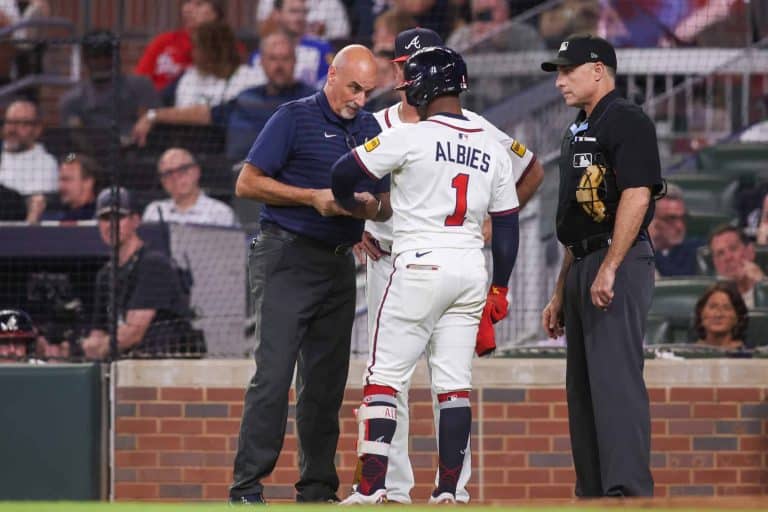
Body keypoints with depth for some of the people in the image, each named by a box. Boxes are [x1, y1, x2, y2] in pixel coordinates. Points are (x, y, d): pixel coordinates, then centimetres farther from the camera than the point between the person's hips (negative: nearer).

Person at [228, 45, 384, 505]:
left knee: (327, 381, 8)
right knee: (274, 374, -13)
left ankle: (318, 489, 14)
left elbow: (385, 201, 19)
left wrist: (373, 204, -6)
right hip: (287, 259, -6)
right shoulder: (295, 118, -4)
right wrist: (313, 198, -15)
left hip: (339, 266, 6)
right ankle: (247, 488, -13)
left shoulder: (370, 129, 15)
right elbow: (248, 182, -7)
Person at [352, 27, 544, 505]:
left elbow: (532, 170, 9)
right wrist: (354, 231, 5)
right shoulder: (375, 127, 7)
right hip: (388, 263, 2)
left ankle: (454, 488, 0)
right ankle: (393, 488, 5)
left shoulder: (469, 128, 0)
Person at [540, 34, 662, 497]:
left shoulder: (626, 121, -8)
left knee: (615, 379, -17)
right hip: (583, 268, 10)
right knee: (582, 387, 10)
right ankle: (594, 495, 12)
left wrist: (609, 268, -25)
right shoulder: (580, 131, 23)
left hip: (619, 265, -10)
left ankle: (629, 491, -23)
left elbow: (637, 195, -19)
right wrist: (561, 293, 22)